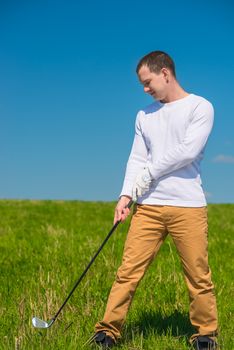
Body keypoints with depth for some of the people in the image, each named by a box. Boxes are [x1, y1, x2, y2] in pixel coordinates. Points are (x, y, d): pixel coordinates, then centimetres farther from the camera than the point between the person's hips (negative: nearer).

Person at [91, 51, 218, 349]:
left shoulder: (199, 107, 0)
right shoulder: (144, 116, 18)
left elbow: (188, 151, -11)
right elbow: (136, 159, 13)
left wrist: (148, 173, -5)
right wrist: (126, 195, -1)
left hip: (188, 206, -4)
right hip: (148, 206, 4)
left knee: (198, 277, 1)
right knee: (128, 271, -1)